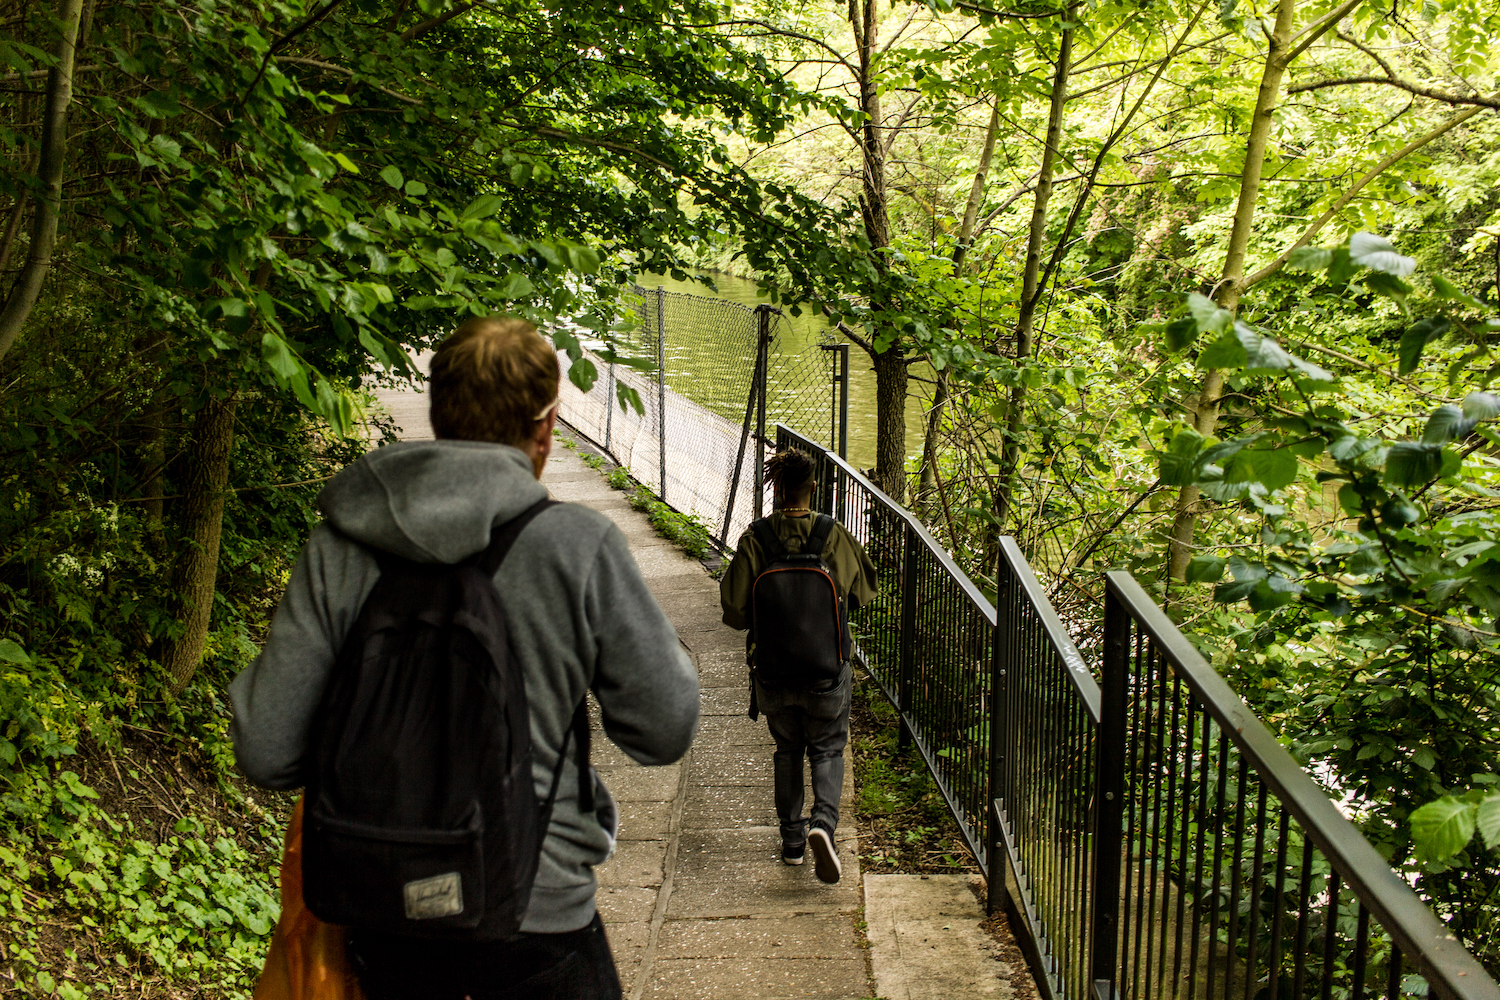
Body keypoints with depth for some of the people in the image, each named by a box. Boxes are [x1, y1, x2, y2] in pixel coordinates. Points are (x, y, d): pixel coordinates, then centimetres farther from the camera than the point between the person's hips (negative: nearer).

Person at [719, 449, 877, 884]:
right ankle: (823, 820, -9)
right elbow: (862, 592, 2)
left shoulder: (753, 540, -12)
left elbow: (735, 611, -9)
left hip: (772, 670, 1)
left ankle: (792, 838, 27)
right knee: (827, 750, 15)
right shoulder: (834, 535, -11)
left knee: (788, 750, 21)